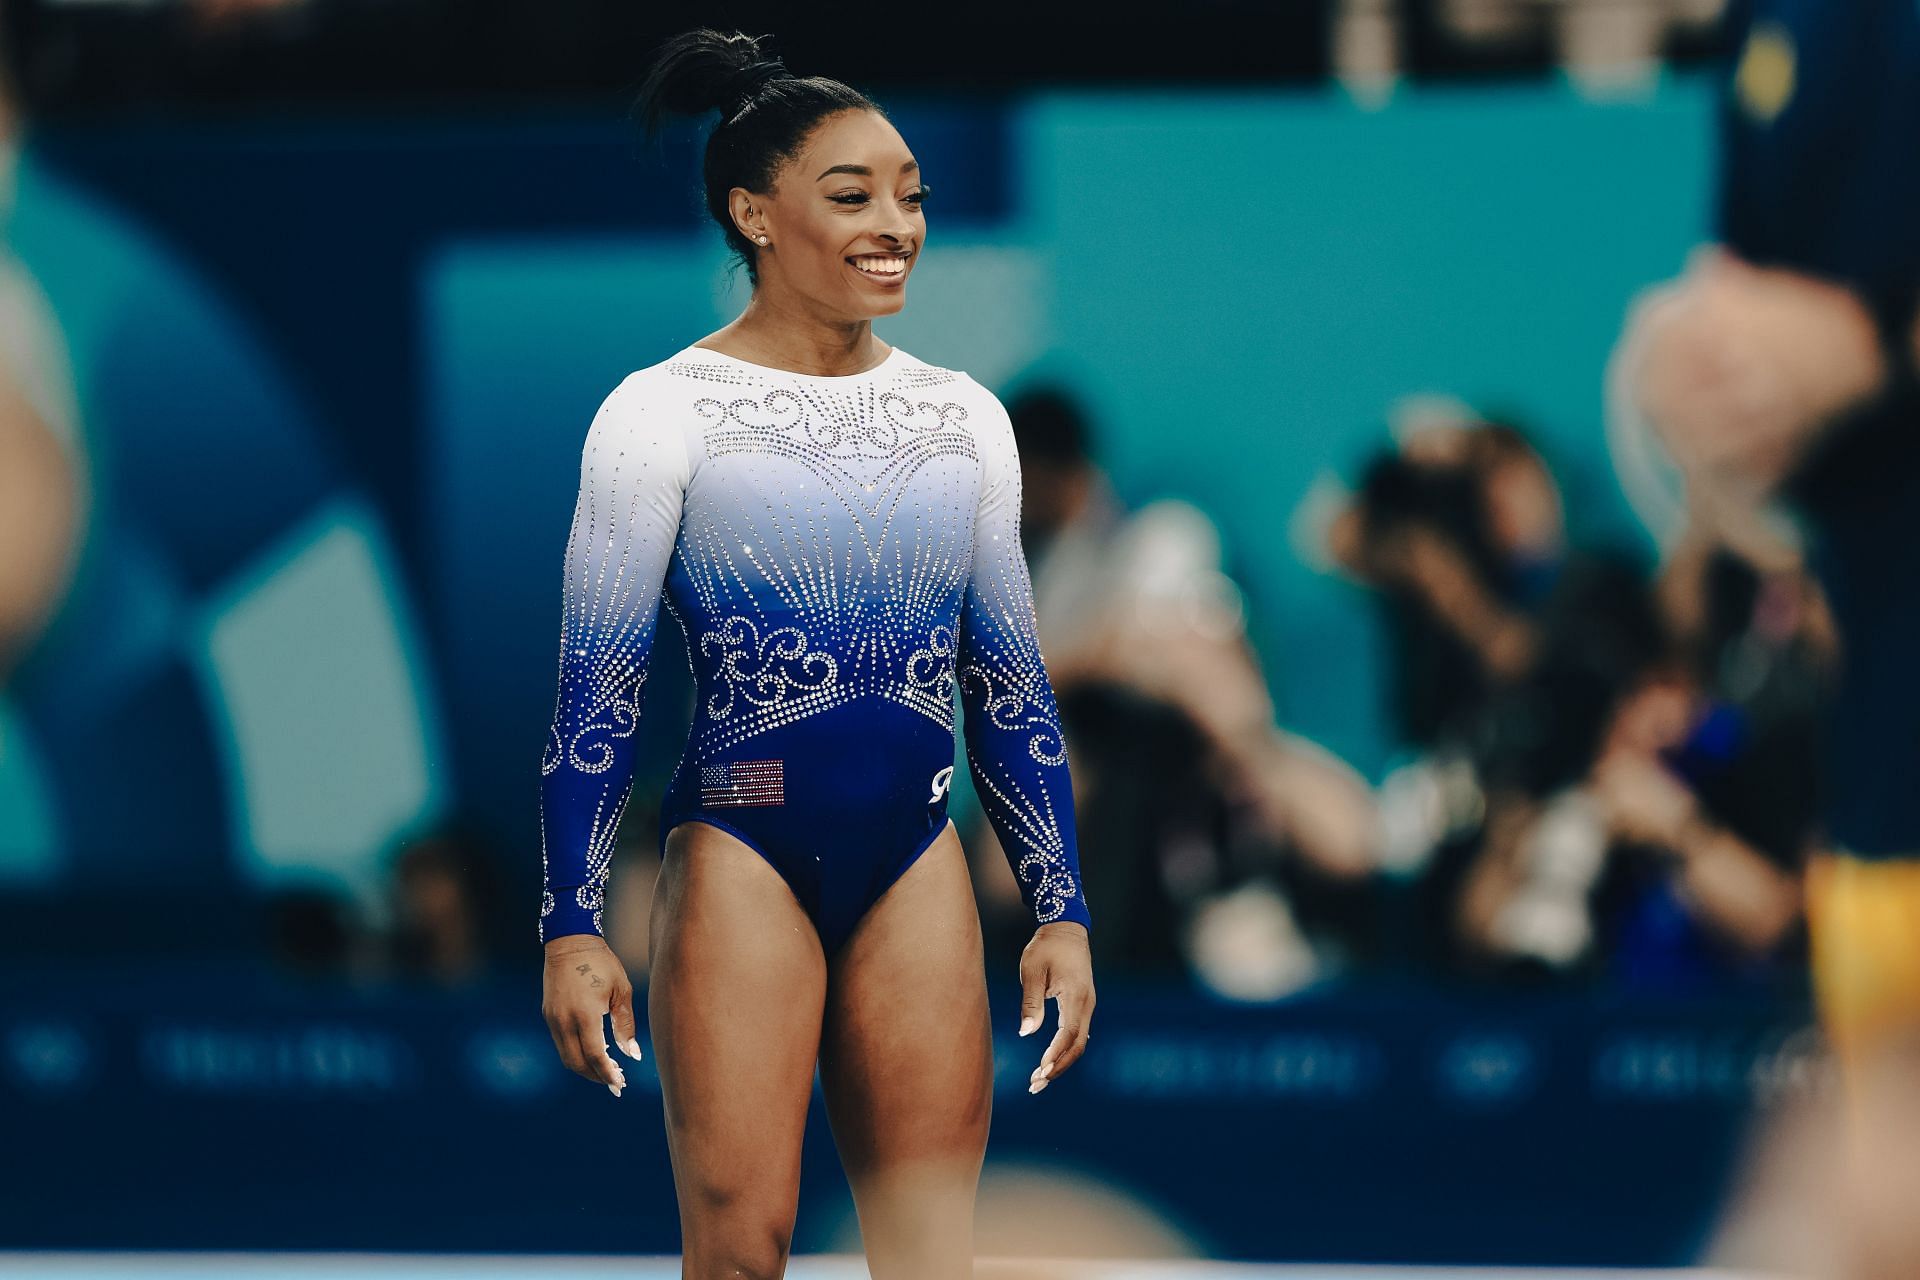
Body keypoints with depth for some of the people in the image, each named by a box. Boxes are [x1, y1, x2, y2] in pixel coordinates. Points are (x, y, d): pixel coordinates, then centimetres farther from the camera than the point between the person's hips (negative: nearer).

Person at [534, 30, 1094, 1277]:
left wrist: (1061, 911, 11)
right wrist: (573, 926, -10)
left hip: (916, 864, 4)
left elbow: (1011, 682, 15)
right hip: (743, 850, -4)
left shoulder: (963, 416, 10)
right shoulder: (666, 413, -3)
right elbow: (596, 691, -5)